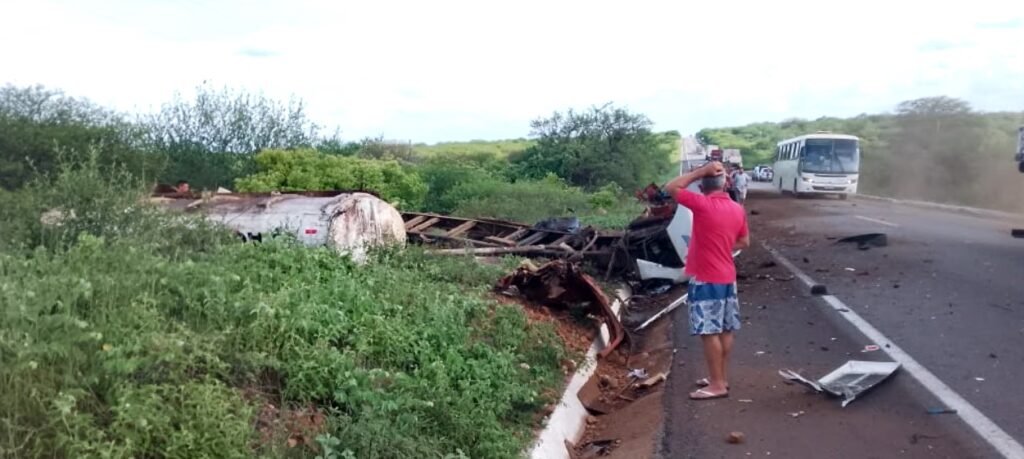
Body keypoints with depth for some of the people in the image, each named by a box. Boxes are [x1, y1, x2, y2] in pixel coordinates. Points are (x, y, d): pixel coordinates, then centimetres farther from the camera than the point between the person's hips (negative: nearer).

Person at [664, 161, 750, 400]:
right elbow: (744, 242, 16)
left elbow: (671, 188, -11)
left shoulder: (703, 205, -17)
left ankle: (717, 385, 0)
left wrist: (701, 171, -9)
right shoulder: (737, 209, 5)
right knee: (725, 331, 13)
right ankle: (719, 378, 23)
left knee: (709, 332, -4)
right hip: (727, 278, 8)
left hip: (706, 280, -8)